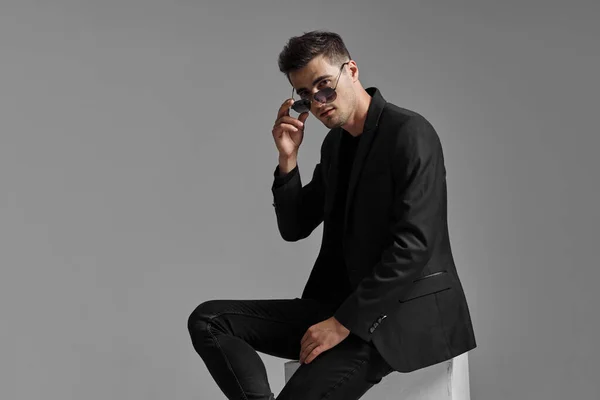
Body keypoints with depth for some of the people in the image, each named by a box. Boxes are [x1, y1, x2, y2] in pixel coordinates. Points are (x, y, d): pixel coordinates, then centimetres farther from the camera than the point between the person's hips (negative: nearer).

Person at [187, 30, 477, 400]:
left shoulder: (409, 132, -13)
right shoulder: (335, 142, 13)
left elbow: (414, 245, -21)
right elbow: (294, 228, 17)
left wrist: (343, 323, -21)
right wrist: (288, 157, 1)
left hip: (407, 311, -8)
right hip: (344, 305, 8)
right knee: (208, 320, -7)